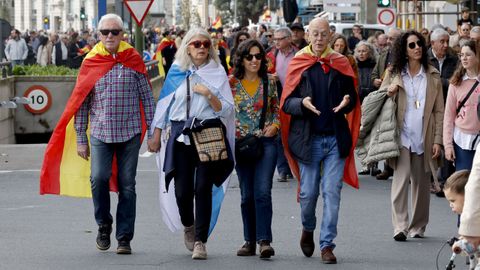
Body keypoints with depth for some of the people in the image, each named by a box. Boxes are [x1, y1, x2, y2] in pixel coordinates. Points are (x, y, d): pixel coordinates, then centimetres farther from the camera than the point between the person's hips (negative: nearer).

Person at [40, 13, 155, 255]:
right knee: (99, 178, -15)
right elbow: (81, 103, 7)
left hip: (130, 133, 0)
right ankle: (104, 225, 9)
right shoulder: (90, 63, 5)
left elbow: (147, 97, 6)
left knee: (127, 185, 1)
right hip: (100, 133, 0)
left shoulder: (133, 60, 4)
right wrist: (80, 139, 3)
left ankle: (124, 238, 7)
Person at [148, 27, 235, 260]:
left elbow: (226, 110, 1)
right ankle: (188, 226, 30)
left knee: (203, 187, -9)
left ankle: (200, 241, -4)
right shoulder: (176, 72, 9)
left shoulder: (217, 72, 5)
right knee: (182, 189, 0)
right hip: (180, 134, 1)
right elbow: (164, 105, 14)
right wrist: (156, 136, 12)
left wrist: (209, 94, -15)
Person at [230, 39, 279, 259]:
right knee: (247, 194, 7)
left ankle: (264, 241, -15)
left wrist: (275, 125, -5)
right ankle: (250, 241, 15)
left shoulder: (270, 81, 4)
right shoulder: (232, 83, 1)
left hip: (266, 141, -1)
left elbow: (276, 109, 13)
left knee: (263, 191, -13)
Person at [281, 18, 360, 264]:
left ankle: (327, 244, 3)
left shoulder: (340, 64, 6)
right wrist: (302, 103, -22)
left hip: (336, 138, 1)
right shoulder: (298, 64, 1)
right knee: (308, 192, 5)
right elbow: (286, 102, -1)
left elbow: (352, 97, 11)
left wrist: (347, 102, -12)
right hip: (308, 139, -1)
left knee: (332, 193, -3)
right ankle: (308, 229, 33)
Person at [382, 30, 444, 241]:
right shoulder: (394, 74, 8)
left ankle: (418, 227, 18)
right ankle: (400, 227, -17)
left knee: (421, 182, 7)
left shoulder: (432, 76, 8)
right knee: (401, 177, -15)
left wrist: (437, 140, -1)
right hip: (401, 136, -1)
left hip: (423, 138, 1)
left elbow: (439, 111, 6)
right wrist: (389, 92, -10)